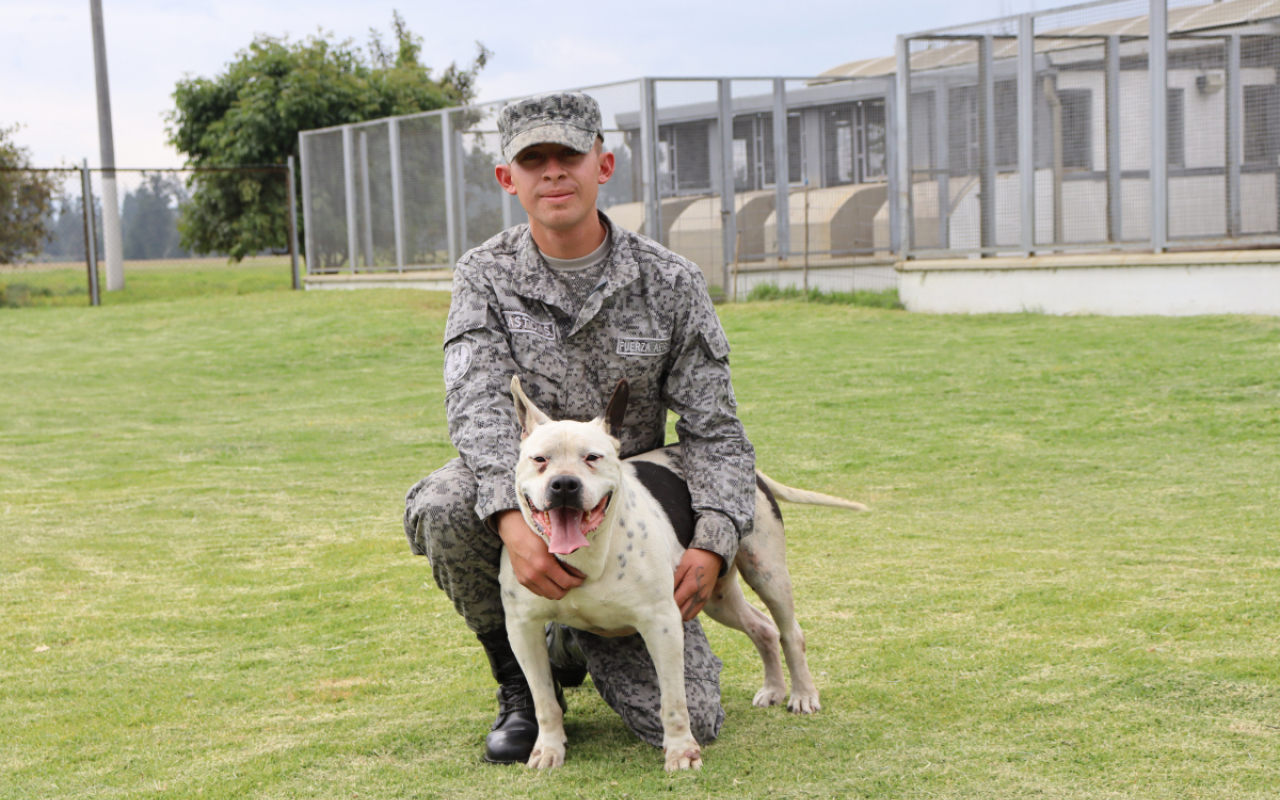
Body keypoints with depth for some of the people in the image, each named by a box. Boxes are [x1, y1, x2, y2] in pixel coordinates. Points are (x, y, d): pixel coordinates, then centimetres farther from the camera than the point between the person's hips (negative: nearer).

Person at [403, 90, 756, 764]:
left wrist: (712, 543, -23)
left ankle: (577, 644, 22)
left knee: (686, 723, -14)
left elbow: (713, 430, -5)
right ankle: (519, 678, -7)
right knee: (442, 506, -36)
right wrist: (512, 520, -40)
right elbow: (477, 406, -21)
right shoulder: (485, 277, -5)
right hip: (516, 504, 0)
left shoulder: (670, 284, -5)